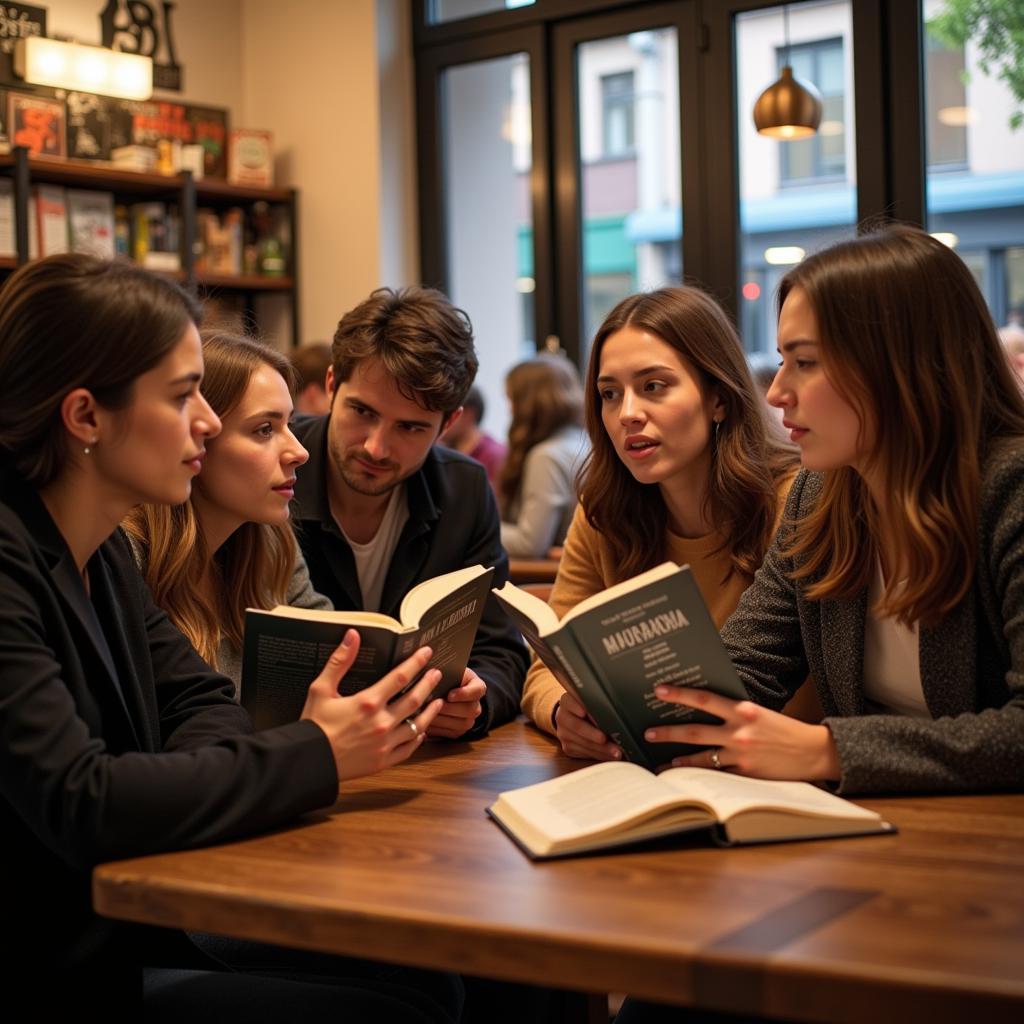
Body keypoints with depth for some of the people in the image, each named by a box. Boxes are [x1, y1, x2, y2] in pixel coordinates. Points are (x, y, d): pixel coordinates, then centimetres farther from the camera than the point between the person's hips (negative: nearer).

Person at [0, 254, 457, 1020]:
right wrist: (315, 757, -25)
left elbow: (197, 701, 8)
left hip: (135, 934, 9)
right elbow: (79, 805, -30)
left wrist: (306, 741, -15)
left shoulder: (104, 550, 7)